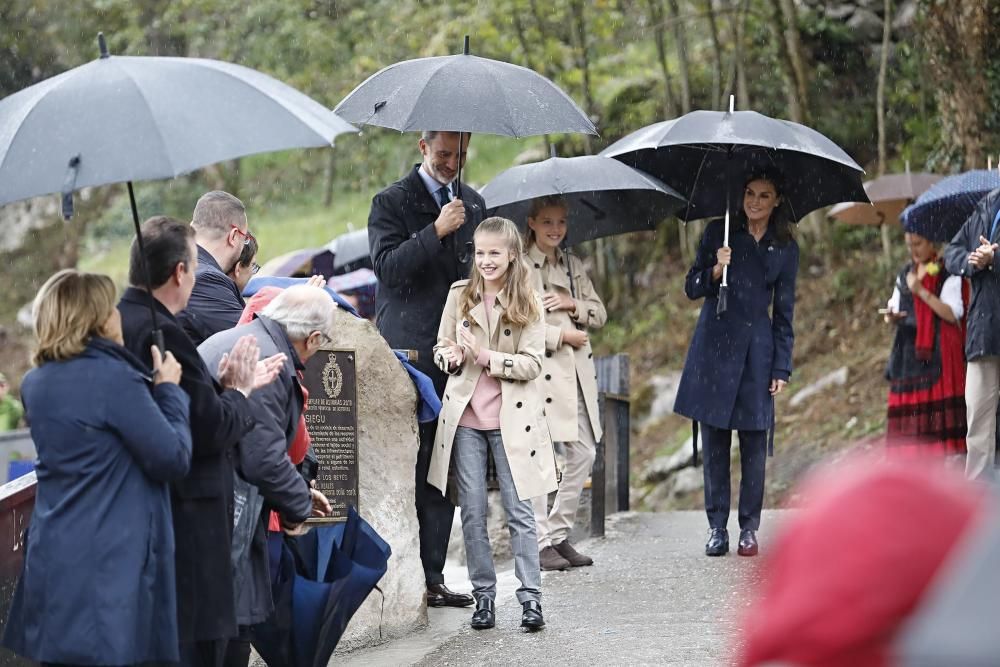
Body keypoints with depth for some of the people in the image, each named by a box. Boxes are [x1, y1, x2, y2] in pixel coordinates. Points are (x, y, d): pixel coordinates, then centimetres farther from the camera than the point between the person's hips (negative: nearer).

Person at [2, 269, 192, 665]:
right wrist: (169, 391, 1)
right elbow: (174, 460, -11)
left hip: (52, 560, 7)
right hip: (110, 566, -7)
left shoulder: (36, 384, 10)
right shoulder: (114, 378, -14)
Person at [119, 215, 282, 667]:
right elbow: (211, 430, -18)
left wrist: (226, 387, 15)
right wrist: (237, 392, -1)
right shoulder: (162, 333, -20)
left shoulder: (113, 323, 9)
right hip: (186, 523, -10)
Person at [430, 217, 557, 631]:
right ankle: (483, 595, 12)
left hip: (511, 418, -2)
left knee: (518, 510, -2)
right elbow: (441, 347, 11)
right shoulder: (459, 295, 5)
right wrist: (450, 358, -12)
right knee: (472, 511, 4)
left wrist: (485, 356, -19)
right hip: (465, 415, 2)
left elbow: (532, 364, -7)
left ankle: (530, 597, 0)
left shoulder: (528, 304, -2)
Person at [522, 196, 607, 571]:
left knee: (584, 452, 6)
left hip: (577, 368, 7)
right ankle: (540, 542, -1)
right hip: (539, 367, -7)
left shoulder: (574, 266, 18)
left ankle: (559, 533, 16)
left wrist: (573, 304, -3)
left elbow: (600, 314, 17)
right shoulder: (521, 266, -3)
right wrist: (561, 335, -10)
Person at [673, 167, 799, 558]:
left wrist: (782, 368, 3)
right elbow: (692, 288, 4)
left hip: (756, 349, 0)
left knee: (754, 440, -2)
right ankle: (717, 527, 6)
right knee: (715, 440, 1)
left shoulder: (785, 249, 7)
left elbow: (784, 312, 9)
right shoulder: (718, 232, 5)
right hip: (715, 345, 0)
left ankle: (749, 528, 5)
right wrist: (716, 270, -16)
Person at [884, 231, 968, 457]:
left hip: (938, 352, -6)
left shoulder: (947, 274, -2)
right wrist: (892, 316, -5)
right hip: (909, 351, 6)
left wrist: (921, 291, -16)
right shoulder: (904, 275, 18)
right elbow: (895, 309, 20)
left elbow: (953, 314, -11)